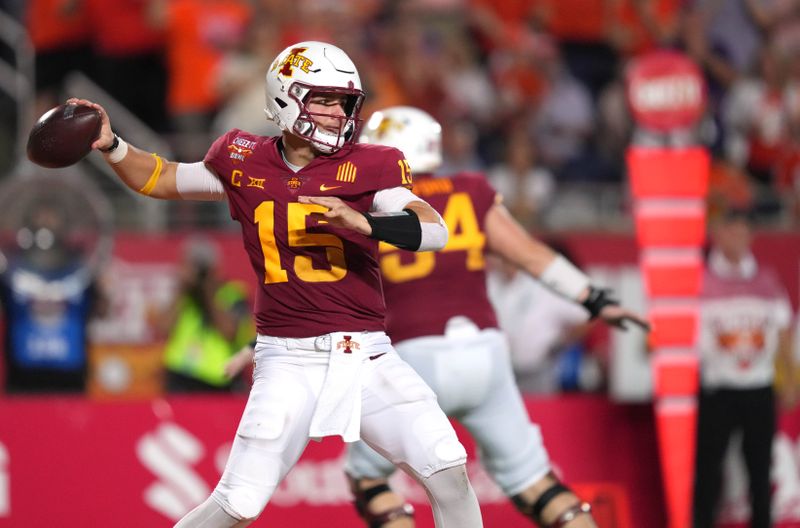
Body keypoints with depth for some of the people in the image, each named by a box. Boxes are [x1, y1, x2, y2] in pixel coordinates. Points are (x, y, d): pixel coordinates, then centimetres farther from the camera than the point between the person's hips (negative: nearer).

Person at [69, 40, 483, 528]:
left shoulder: (366, 167, -2)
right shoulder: (245, 164, 5)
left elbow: (435, 230, -15)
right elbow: (159, 179, 19)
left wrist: (360, 221, -30)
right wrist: (110, 145, 2)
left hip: (367, 357, 0)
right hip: (289, 363, 0)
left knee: (447, 470, -11)